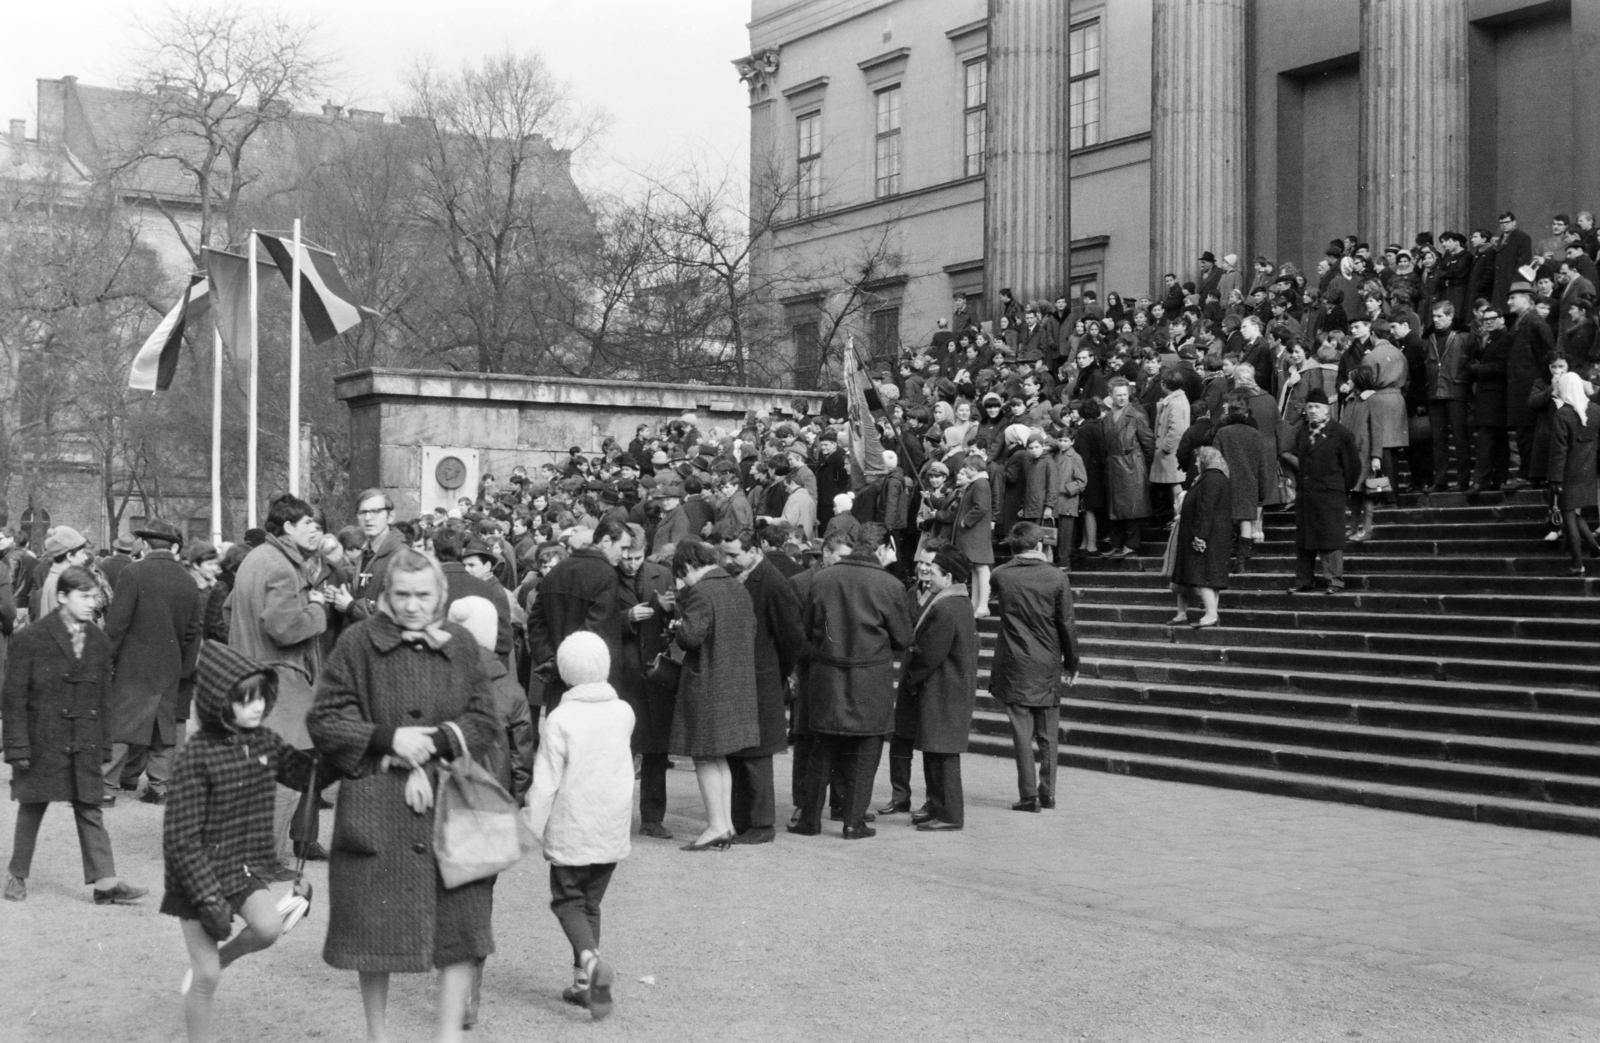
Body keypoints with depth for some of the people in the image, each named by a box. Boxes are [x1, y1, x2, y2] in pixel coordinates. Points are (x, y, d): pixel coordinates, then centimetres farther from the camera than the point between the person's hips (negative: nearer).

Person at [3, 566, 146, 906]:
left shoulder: (99, 642, 6)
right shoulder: (31, 639, -8)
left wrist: (102, 741, 7)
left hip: (84, 744, 3)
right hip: (41, 743, -3)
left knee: (90, 811, 3)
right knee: (32, 808, 10)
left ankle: (105, 883, 1)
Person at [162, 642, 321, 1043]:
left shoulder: (267, 742, -1)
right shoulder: (197, 755, -19)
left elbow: (311, 774, 11)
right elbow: (180, 837, -19)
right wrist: (210, 900, -21)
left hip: (247, 868, 5)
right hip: (201, 874, -5)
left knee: (268, 926, -21)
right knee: (207, 978, -1)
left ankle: (219, 958, 10)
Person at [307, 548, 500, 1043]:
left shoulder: (461, 645, 5)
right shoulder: (358, 643, -3)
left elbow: (484, 723, 3)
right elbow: (324, 719, -4)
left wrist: (432, 744, -12)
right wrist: (388, 738, -15)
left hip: (450, 805, 2)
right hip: (376, 810, -2)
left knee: (462, 925, -2)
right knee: (375, 927, 5)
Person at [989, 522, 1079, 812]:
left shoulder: (1000, 576, -5)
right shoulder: (1056, 577, -7)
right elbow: (1067, 625, -3)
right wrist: (1072, 663, 8)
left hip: (1014, 666, 0)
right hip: (1047, 666, 0)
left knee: (1022, 733, 2)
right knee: (1048, 734, 12)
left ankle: (1028, 795, 1)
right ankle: (1047, 793, 16)